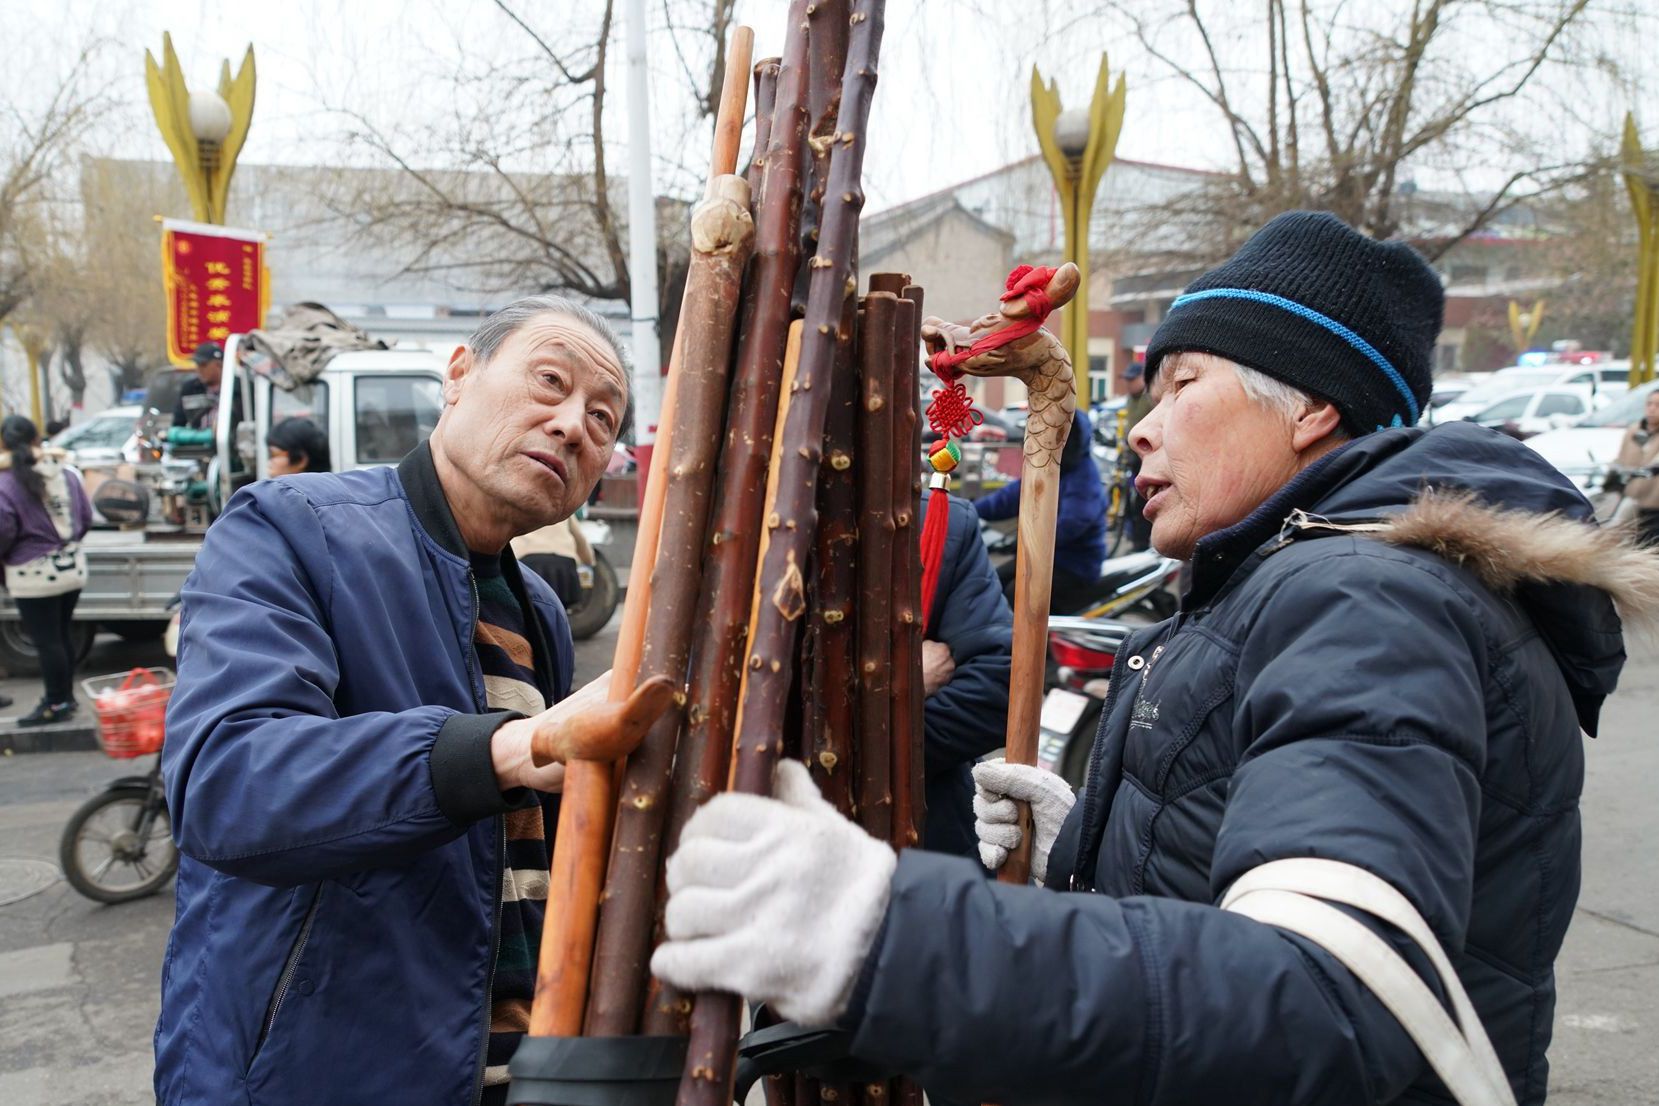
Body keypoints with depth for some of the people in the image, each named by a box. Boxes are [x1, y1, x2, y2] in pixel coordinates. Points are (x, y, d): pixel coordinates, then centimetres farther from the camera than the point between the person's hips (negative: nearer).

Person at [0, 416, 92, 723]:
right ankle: (65, 696, 27)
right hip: (72, 567, 6)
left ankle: (56, 704, 11)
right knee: (62, 634, 17)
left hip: (34, 575, -6)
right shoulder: (67, 473, 0)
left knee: (46, 640, 3)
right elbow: (86, 518, 7)